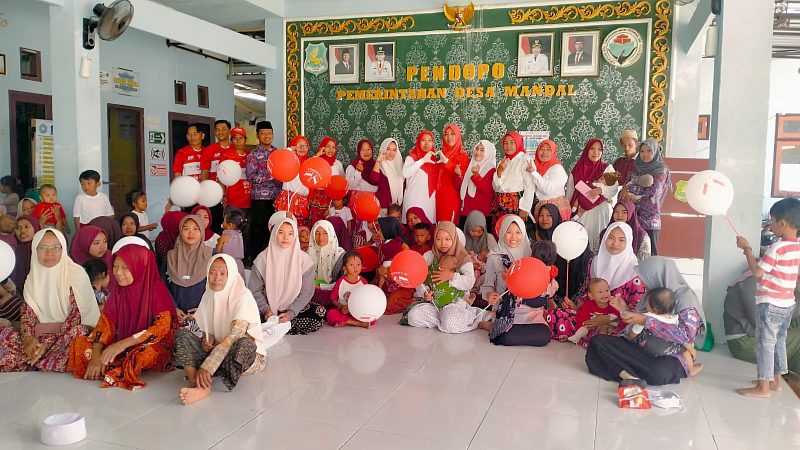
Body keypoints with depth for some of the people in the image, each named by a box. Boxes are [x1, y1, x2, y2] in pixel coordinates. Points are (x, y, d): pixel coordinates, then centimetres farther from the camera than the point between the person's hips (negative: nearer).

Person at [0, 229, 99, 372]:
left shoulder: (76, 274, -6)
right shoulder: (33, 277, 10)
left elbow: (76, 316, -11)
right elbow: (27, 314, 7)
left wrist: (48, 343, -19)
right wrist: (28, 338, -14)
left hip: (68, 334, -4)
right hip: (40, 336, 4)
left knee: (79, 334, -36)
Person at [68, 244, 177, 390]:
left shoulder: (156, 289, -14)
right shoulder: (117, 289, 2)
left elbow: (163, 327, -21)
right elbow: (106, 322, 0)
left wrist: (123, 344, -28)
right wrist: (96, 355, -17)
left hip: (154, 345, -5)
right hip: (121, 342, 5)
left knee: (147, 354, -39)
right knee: (80, 344, -11)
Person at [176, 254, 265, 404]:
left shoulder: (243, 297, -17)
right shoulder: (208, 296, 3)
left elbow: (233, 337, -28)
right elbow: (208, 332, 14)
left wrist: (206, 367, -37)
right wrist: (207, 341, -12)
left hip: (249, 355, -6)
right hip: (217, 352, 6)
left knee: (244, 343, -39)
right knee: (182, 334, -10)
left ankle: (203, 387, -37)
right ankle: (198, 383, -34)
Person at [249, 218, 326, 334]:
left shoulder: (304, 259, -3)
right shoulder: (263, 258, -1)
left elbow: (306, 292, -5)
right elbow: (255, 290, 0)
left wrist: (291, 313, -17)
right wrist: (266, 310, -16)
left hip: (295, 308, 1)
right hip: (269, 308, -1)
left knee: (320, 314, -27)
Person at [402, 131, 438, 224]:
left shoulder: (433, 158, 13)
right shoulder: (412, 157, -4)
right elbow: (405, 173, -26)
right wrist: (423, 160, -24)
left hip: (430, 201, 5)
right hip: (414, 200, -5)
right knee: (413, 224, -6)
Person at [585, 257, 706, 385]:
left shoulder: (685, 297, -7)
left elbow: (686, 335, -21)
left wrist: (646, 321, -20)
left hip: (671, 356, -6)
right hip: (643, 348, 7)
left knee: (657, 373, -42)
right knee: (597, 341, -14)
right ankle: (626, 374, -34)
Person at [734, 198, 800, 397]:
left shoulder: (777, 248, -21)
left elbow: (757, 272, -18)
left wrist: (747, 248, -11)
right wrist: (753, 254, 11)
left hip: (770, 304, -9)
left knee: (766, 343, -3)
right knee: (779, 342, 18)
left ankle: (763, 387, 2)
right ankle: (775, 380, 29)